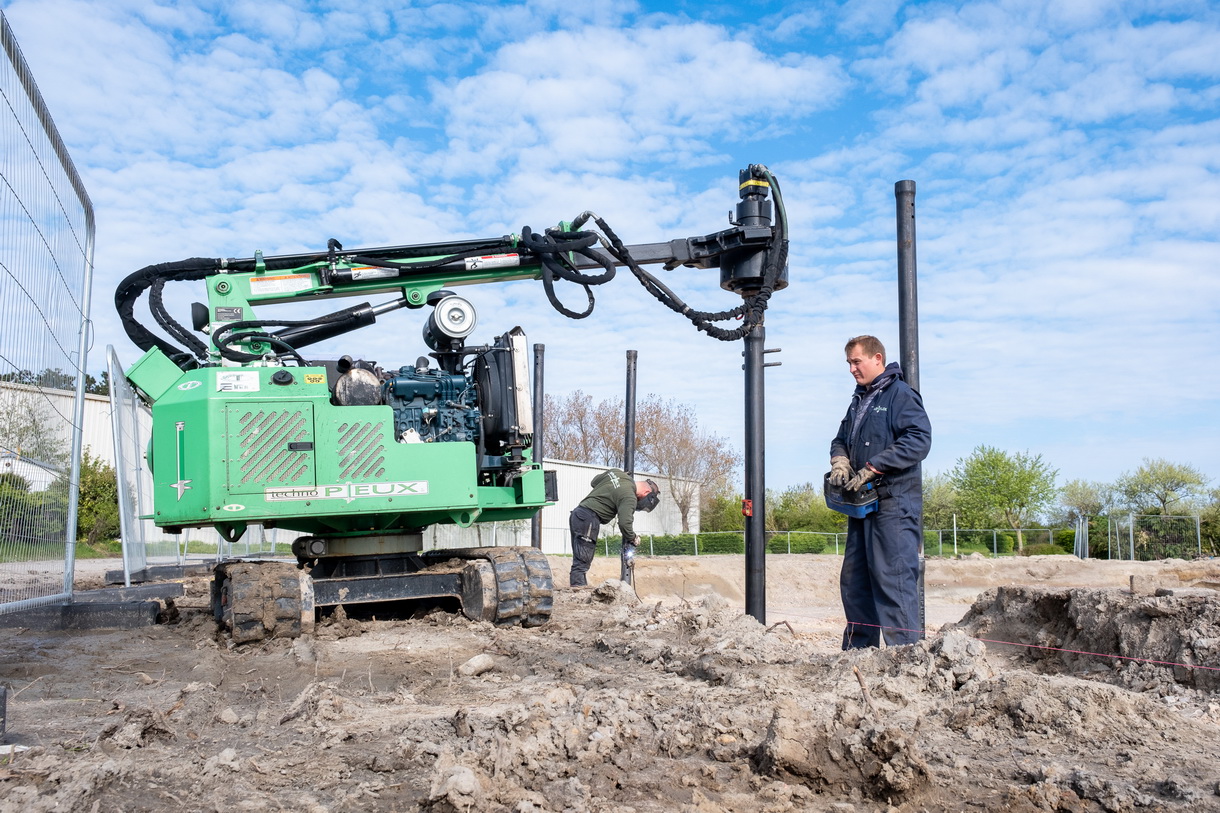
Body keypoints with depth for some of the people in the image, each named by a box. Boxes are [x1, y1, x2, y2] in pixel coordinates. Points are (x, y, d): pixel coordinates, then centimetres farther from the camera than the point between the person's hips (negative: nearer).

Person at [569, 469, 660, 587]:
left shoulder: (616, 472, 12)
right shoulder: (629, 497, -12)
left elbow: (594, 482, 25)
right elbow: (624, 523, -18)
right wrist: (633, 538, 0)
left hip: (577, 514, 9)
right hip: (588, 519, -9)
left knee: (579, 560, 12)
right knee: (582, 563, -10)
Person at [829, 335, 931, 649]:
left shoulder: (901, 395, -6)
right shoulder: (859, 401, 21)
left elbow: (919, 440, -18)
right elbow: (842, 439, 27)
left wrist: (872, 468, -20)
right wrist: (840, 461, 3)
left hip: (894, 505, -9)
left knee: (894, 578, -11)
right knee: (854, 581, 11)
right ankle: (858, 651, 19)